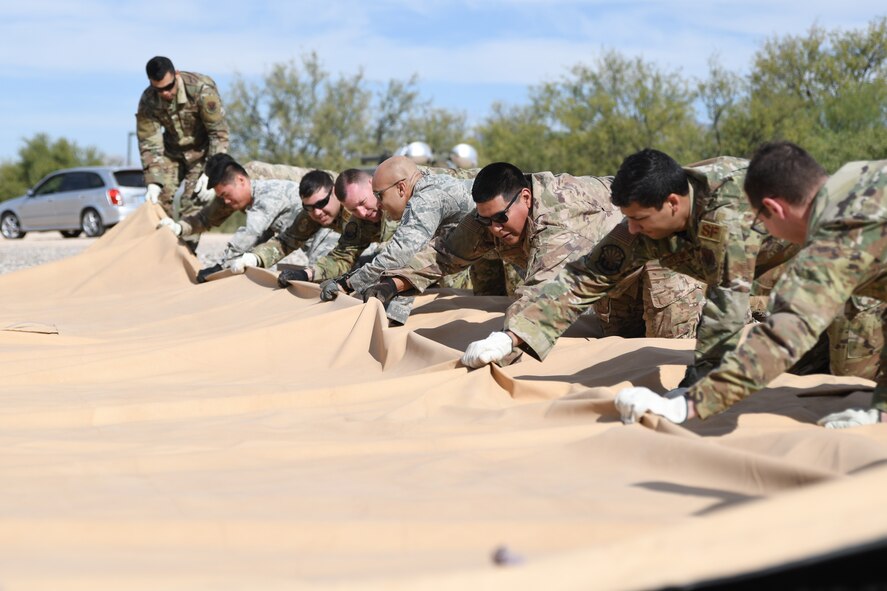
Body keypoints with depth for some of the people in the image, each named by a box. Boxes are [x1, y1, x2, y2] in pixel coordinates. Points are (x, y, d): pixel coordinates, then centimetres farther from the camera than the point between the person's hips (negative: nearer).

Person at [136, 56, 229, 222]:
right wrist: (153, 182, -24)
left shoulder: (201, 89, -31)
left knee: (193, 204, -16)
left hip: (202, 150, -4)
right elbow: (149, 143, -15)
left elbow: (219, 133, -25)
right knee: (159, 198, -6)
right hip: (172, 151, 4)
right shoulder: (147, 101, -20)